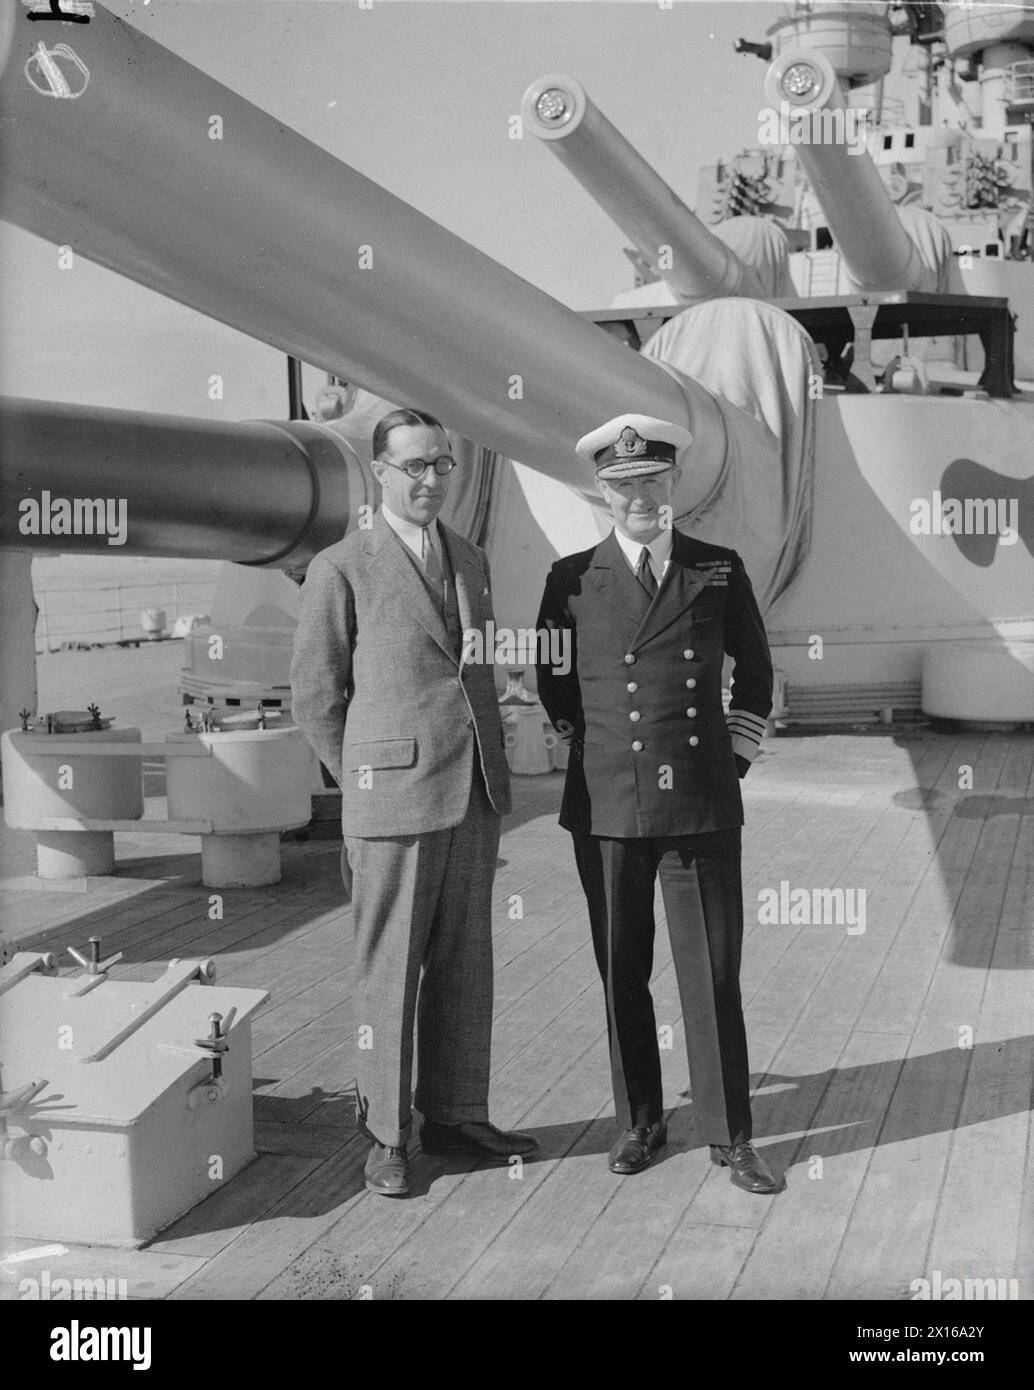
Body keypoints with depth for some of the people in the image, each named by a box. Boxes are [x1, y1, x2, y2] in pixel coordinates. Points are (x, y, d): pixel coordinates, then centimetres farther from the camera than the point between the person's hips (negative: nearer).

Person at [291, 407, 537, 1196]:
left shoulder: (471, 561, 13)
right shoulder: (342, 571, -5)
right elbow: (315, 697, -1)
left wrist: (494, 772, 14)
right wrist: (370, 786, 2)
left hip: (475, 795, 6)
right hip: (393, 801, -6)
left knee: (465, 966, 11)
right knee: (390, 970, 3)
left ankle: (455, 1116, 23)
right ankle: (387, 1136, 14)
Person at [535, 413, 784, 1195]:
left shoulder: (719, 571, 5)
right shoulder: (573, 580, 3)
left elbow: (755, 674, 16)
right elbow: (550, 678, 16)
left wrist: (733, 756, 9)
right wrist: (587, 745, 9)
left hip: (702, 806, 0)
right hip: (606, 805, 1)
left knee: (713, 974, 2)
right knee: (622, 974, 9)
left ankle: (729, 1136, 14)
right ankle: (640, 1123, 24)